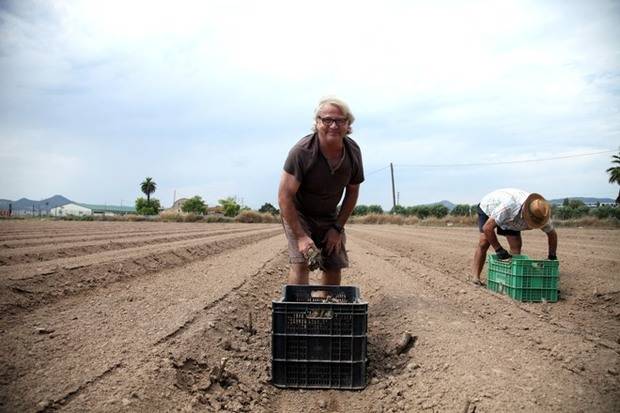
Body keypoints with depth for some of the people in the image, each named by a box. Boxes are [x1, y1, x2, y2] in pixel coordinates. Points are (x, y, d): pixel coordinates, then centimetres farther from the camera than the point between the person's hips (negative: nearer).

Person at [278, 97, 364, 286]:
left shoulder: (353, 152, -12)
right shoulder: (302, 151, -29)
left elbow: (352, 192, 1)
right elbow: (285, 196, -26)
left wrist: (338, 228, -4)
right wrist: (300, 236, -29)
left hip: (329, 216, 5)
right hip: (298, 212, -5)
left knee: (334, 266, 2)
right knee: (301, 263, -19)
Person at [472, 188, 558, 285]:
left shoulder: (541, 215, -29)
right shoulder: (508, 206, -48)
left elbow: (552, 234, -9)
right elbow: (487, 227, -42)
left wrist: (552, 256, -9)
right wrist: (498, 249, -35)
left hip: (511, 219, 5)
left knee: (516, 245, -11)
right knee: (484, 242, -19)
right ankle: (476, 277, -16)